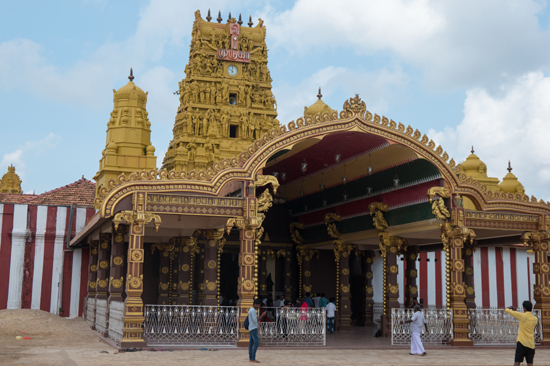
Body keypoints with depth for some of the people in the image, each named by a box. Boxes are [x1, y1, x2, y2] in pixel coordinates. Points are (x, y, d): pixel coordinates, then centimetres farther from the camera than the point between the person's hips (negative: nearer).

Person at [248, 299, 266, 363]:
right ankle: (253, 359, -14)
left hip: (251, 329, 10)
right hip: (253, 329, -10)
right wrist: (262, 315, -18)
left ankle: (251, 358, 8)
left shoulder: (251, 310, 16)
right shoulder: (253, 310, -15)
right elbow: (255, 321, -20)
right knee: (256, 343, -12)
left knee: (251, 343, 8)